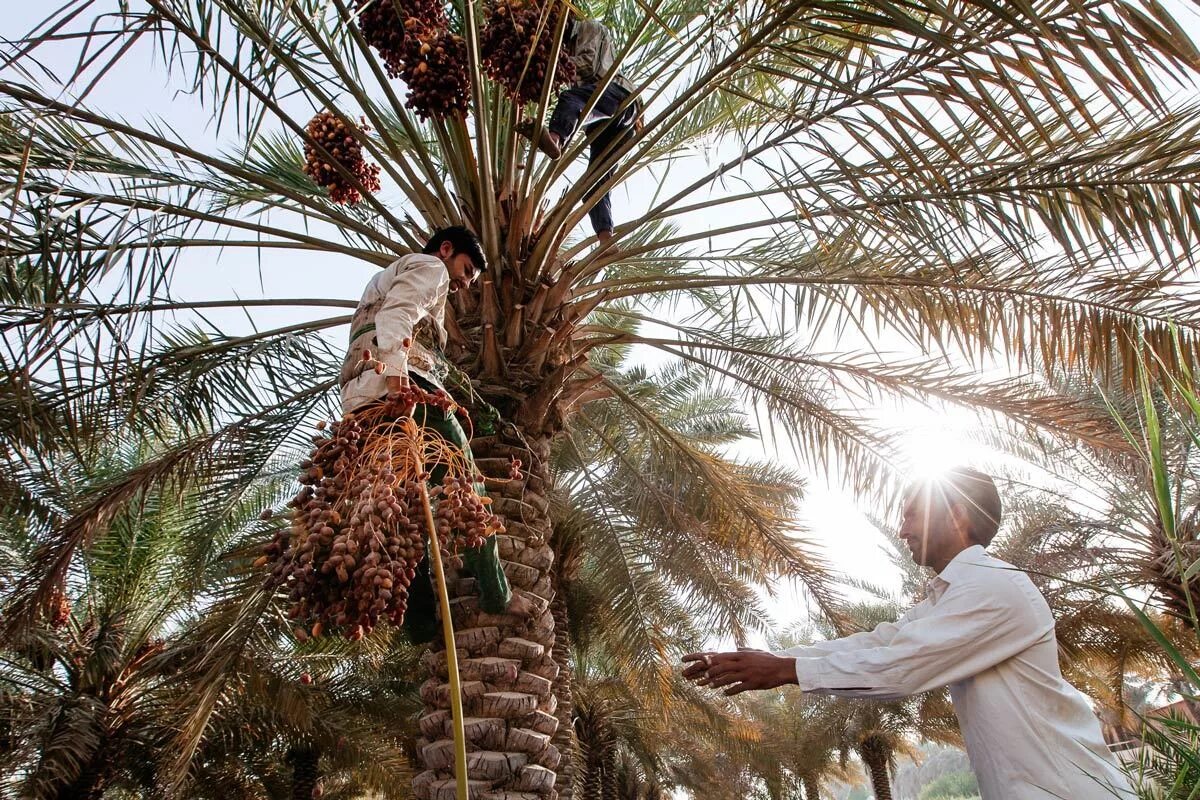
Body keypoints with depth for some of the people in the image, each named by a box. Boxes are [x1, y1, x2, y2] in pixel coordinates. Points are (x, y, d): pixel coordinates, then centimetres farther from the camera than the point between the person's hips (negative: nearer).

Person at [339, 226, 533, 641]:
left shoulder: (384, 278, 41)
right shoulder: (428, 266, 11)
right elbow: (396, 315, -11)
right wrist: (396, 369, -27)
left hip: (358, 402, 9)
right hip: (404, 388, -9)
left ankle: (421, 623, 1)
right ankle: (496, 596, -3)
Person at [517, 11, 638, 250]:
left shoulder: (590, 28, 16)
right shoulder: (571, 43, 40)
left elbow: (587, 66, -2)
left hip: (618, 96, -8)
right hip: (606, 122, 8)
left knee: (570, 98, -36)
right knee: (595, 181, -7)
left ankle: (555, 140, -65)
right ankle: (606, 239, -20)